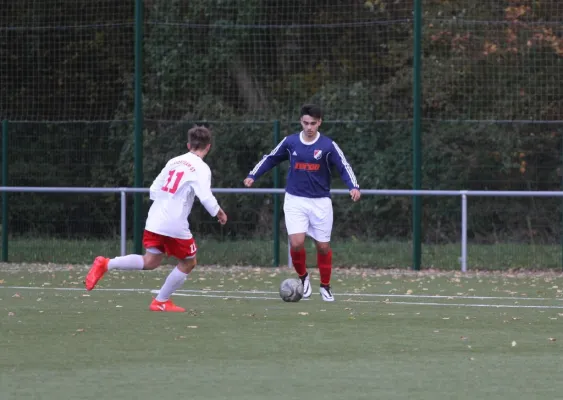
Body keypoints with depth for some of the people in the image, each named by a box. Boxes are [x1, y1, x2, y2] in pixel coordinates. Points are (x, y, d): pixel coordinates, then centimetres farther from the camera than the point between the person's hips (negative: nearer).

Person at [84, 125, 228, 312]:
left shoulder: (174, 161, 14)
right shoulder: (201, 168, -7)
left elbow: (154, 189, 17)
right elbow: (206, 197, -17)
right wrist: (219, 212, 1)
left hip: (154, 220, 7)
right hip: (175, 225, -7)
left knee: (150, 261, 11)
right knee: (188, 262, 13)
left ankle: (105, 264, -7)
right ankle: (161, 302, 13)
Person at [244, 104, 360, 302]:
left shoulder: (328, 145, -6)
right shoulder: (290, 142, 0)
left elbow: (344, 167, -9)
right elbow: (270, 159, 14)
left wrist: (354, 187, -25)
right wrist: (253, 175, 7)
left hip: (320, 202, 0)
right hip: (295, 200, 0)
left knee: (323, 246, 4)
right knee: (296, 243, -15)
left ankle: (325, 286, 24)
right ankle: (303, 277, 14)